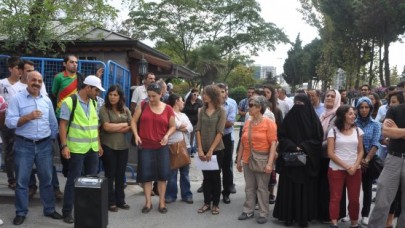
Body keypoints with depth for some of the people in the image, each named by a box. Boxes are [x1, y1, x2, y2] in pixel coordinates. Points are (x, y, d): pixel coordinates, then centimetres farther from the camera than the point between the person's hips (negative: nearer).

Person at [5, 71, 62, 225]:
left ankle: (49, 209, 24)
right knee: (22, 180, 5)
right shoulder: (17, 99, -4)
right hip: (24, 145, -3)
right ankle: (21, 212, 18)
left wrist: (53, 139, 12)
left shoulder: (47, 100, 9)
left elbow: (53, 122, 14)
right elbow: (9, 122, -12)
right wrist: (28, 117, -21)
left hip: (44, 145, 3)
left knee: (46, 179, 11)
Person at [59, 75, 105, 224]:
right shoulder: (69, 102, -10)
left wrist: (99, 144, 15)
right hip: (76, 149, -6)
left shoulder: (94, 103, 10)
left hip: (93, 148, 6)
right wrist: (64, 145, -17)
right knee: (73, 180, 1)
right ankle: (67, 212, 13)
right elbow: (63, 125, -11)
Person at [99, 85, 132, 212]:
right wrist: (124, 124, -6)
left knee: (121, 174, 10)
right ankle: (110, 202, 13)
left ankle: (120, 200, 21)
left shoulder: (126, 110, 8)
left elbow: (131, 127, 1)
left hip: (123, 146, 4)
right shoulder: (104, 109, -4)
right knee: (110, 174, 4)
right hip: (108, 146, -4)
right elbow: (107, 127, -15)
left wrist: (115, 129, -11)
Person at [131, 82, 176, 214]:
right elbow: (134, 121, 3)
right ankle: (148, 202, 15)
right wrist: (136, 135, -12)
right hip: (145, 146, 0)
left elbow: (173, 126, 7)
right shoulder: (143, 105, 0)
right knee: (146, 174, 3)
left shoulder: (168, 109, 0)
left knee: (163, 173, 5)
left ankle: (162, 202, 18)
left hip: (162, 147, 0)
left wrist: (167, 135, -12)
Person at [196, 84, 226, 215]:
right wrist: (200, 149, -8)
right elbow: (198, 130, 1)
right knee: (206, 177, 10)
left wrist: (211, 150, -16)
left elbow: (220, 132, -12)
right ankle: (206, 203, 21)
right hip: (203, 150, 3)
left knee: (215, 177, 7)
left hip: (217, 150, -3)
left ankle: (215, 204, 18)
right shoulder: (202, 110, 5)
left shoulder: (221, 111, -6)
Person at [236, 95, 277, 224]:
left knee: (262, 188, 5)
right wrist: (239, 160, 11)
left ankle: (263, 214, 15)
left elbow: (273, 144, -12)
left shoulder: (269, 123, -8)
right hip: (247, 161, 5)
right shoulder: (247, 123, 7)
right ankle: (248, 211, 22)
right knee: (249, 187, 12)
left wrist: (270, 163, -19)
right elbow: (242, 143, 11)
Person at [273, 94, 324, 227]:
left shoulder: (313, 119, 0)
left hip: (308, 160, -1)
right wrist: (293, 147, -14)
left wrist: (303, 147, -15)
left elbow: (318, 139, -3)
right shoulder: (289, 117, 3)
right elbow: (282, 136, 1)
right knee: (289, 187, 2)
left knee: (306, 188, 3)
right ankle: (289, 215, 11)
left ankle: (304, 217, 12)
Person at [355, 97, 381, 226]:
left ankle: (365, 215, 17)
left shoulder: (375, 125, 0)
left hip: (369, 161, 0)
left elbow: (375, 144, -7)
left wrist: (367, 159, -17)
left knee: (367, 188, 8)